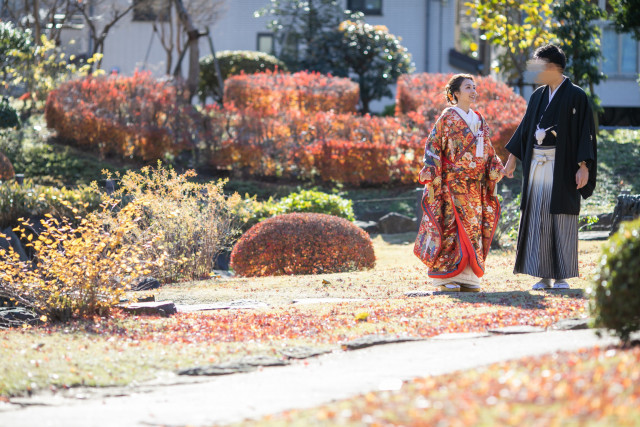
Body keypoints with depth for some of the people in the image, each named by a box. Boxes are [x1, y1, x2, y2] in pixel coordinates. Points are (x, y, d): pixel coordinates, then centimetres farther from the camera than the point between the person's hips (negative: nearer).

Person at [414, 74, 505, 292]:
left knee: (474, 227, 3)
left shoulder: (479, 120, 16)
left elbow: (487, 150, 20)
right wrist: (433, 177, -14)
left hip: (475, 185, 6)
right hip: (452, 182, -6)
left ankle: (467, 276, 7)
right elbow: (433, 146, -7)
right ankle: (445, 276, -6)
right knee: (452, 225, -9)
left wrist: (495, 172, 7)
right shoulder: (448, 117, -3)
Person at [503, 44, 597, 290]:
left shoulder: (576, 96, -5)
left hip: (562, 166, -5)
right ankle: (544, 276, 7)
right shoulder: (538, 96, 11)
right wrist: (512, 157, 13)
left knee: (562, 220, -1)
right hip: (537, 165, 5)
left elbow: (586, 132, -9)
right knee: (538, 220, 3)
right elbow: (525, 127, 17)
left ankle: (562, 276, 5)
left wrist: (583, 166, -16)